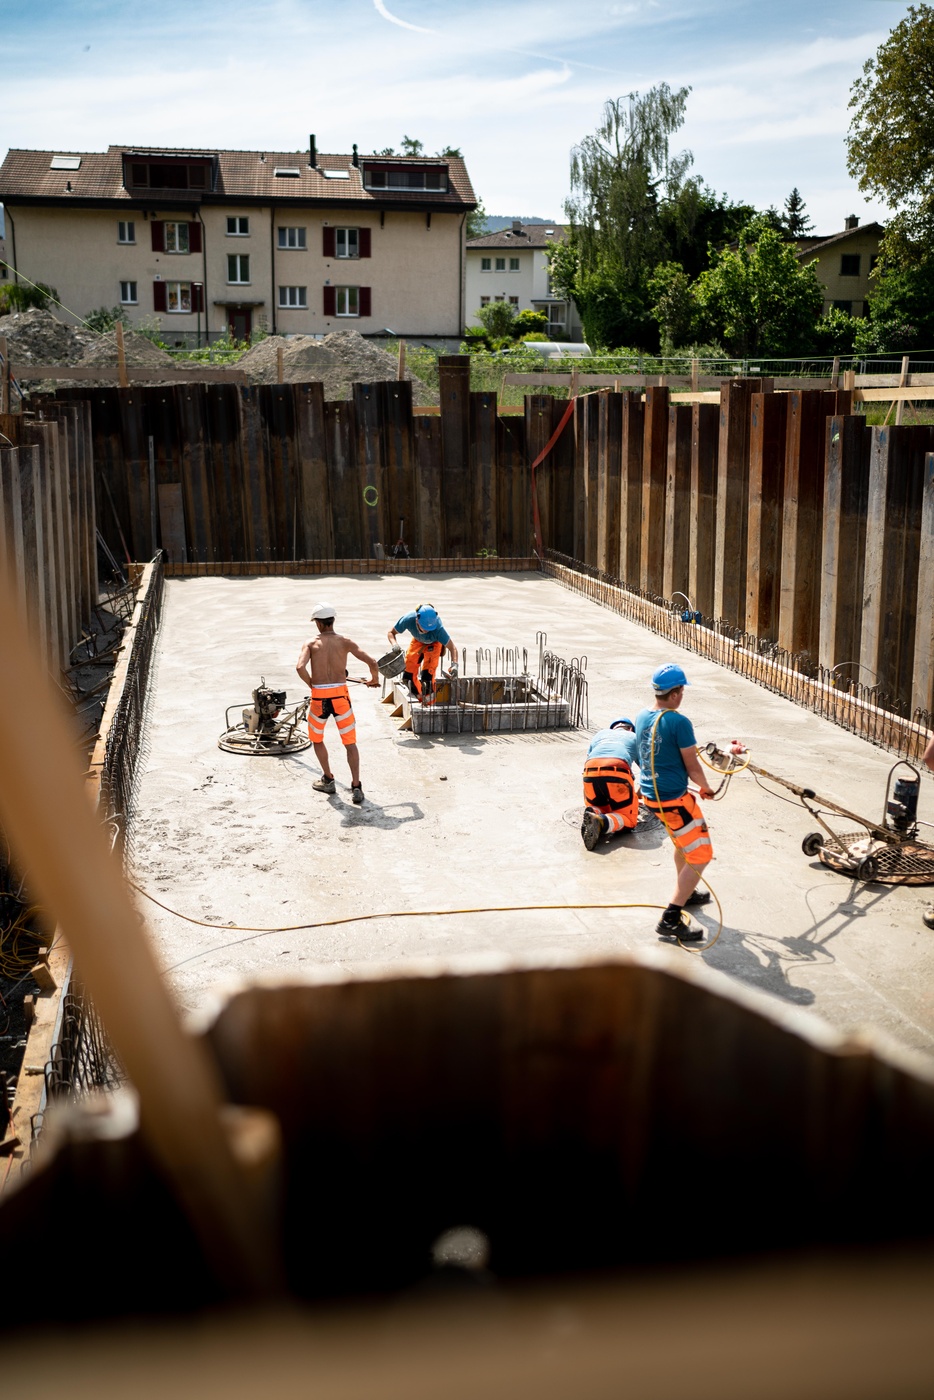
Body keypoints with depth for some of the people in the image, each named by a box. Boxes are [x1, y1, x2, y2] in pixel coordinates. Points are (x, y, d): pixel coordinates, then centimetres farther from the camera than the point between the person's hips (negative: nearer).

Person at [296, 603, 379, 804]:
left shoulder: (311, 643, 0)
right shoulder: (345, 642, 3)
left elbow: (300, 667, -18)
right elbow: (371, 661, -4)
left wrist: (312, 685, -1)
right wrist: (375, 678, 16)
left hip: (319, 697, -1)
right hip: (340, 696, 1)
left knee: (317, 740, 23)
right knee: (350, 743, 7)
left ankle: (328, 780, 29)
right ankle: (356, 787, 1)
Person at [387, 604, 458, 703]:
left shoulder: (437, 628, -43)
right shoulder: (408, 619, -38)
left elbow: (452, 648, -37)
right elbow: (391, 632, -21)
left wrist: (454, 664, -53)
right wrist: (394, 644, -40)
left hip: (434, 643, -3)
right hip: (417, 641, 3)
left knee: (427, 676, -19)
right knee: (408, 676, 0)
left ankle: (428, 704, -4)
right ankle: (420, 696, 25)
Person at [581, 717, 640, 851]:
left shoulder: (600, 733, 37)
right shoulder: (634, 737, 32)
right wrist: (637, 794, 56)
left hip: (590, 773, 3)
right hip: (618, 772, -3)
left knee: (598, 807, 28)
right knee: (628, 819, 10)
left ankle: (592, 813, -10)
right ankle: (601, 823, -22)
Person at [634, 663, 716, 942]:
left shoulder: (641, 717, 4)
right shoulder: (679, 722, -20)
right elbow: (692, 767, -14)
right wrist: (705, 788, 5)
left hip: (650, 795, 9)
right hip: (674, 799, -9)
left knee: (683, 842, 31)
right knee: (700, 856, -1)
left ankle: (685, 894, 49)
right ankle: (671, 919, -6)